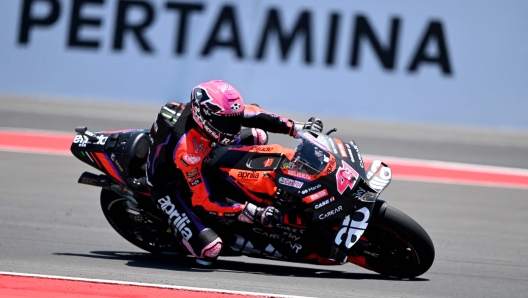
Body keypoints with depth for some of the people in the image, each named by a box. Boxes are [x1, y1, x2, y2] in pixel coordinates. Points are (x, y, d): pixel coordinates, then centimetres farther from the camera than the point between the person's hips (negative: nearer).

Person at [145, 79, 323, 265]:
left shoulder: (208, 110, -20)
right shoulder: (187, 150, -40)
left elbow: (251, 114, -6)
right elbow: (203, 200, -35)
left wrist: (299, 128, -15)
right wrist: (253, 214, -39)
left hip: (200, 165, 8)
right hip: (170, 186, -7)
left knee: (258, 136, -2)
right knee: (210, 249, -27)